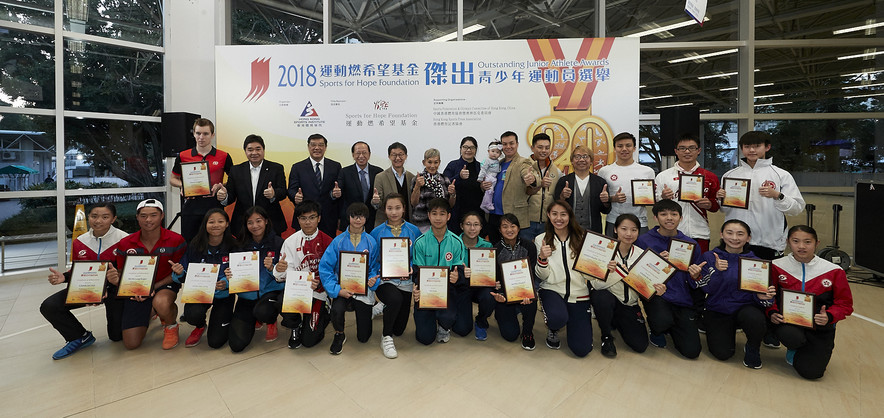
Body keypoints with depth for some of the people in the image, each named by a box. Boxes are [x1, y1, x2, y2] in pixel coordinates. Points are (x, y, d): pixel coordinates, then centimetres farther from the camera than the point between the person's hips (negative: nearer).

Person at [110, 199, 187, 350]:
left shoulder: (176, 240, -14)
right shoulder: (125, 244, -6)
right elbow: (123, 275, 2)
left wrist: (153, 287, -22)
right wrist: (115, 280, -23)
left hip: (164, 284, -3)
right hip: (136, 290, 3)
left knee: (161, 303, -41)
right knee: (131, 344, -1)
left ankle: (171, 326, -3)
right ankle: (148, 313, 34)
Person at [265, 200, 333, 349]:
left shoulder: (327, 242, -4)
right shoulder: (290, 241, 2)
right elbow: (287, 275, -3)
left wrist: (320, 284, -24)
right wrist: (279, 270, -26)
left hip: (317, 292, -3)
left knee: (309, 340, -11)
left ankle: (325, 314, 22)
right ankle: (296, 326, 6)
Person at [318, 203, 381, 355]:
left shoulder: (371, 242, -2)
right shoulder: (338, 241, -5)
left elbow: (375, 268, 3)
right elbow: (325, 267, -8)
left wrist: (373, 280, -20)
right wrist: (337, 290, -18)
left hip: (364, 289, 1)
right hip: (342, 288, -1)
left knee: (363, 337, 7)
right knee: (336, 310, -36)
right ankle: (339, 335, 2)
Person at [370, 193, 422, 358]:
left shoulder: (414, 231, -1)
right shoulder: (377, 232, -3)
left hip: (405, 281, 2)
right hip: (384, 281, -2)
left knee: (399, 329, 9)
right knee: (395, 299, -37)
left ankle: (385, 306, 43)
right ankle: (386, 337, -10)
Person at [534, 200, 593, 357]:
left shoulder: (581, 238, 1)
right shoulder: (541, 240, 1)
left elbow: (588, 274, 3)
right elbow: (542, 276, -3)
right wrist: (542, 258, -21)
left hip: (578, 293, 1)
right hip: (552, 290, -1)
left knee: (581, 349, -7)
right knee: (558, 318, -34)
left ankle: (573, 322, 26)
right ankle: (553, 330, 5)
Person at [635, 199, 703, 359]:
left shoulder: (691, 244, 4)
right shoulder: (644, 241, -4)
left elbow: (694, 285, 9)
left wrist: (694, 276, -13)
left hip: (683, 299, 3)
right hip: (656, 295, -3)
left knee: (692, 351, -7)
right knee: (663, 321, -35)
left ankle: (670, 327, 28)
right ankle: (656, 331, 6)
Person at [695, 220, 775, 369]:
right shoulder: (710, 257, -5)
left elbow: (758, 293, -1)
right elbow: (707, 289, -10)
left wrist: (762, 296, -25)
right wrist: (717, 271, -26)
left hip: (745, 307, 1)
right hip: (718, 311, 0)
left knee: (756, 319, -36)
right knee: (723, 353, -14)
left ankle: (752, 349, 0)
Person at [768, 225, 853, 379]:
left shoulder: (834, 271, -5)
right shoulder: (777, 266, -6)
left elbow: (845, 304, 1)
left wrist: (829, 317, -19)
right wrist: (772, 313, -17)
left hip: (820, 327, 0)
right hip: (788, 322, 0)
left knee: (810, 371, -15)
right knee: (791, 337, -36)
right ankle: (793, 350, 6)